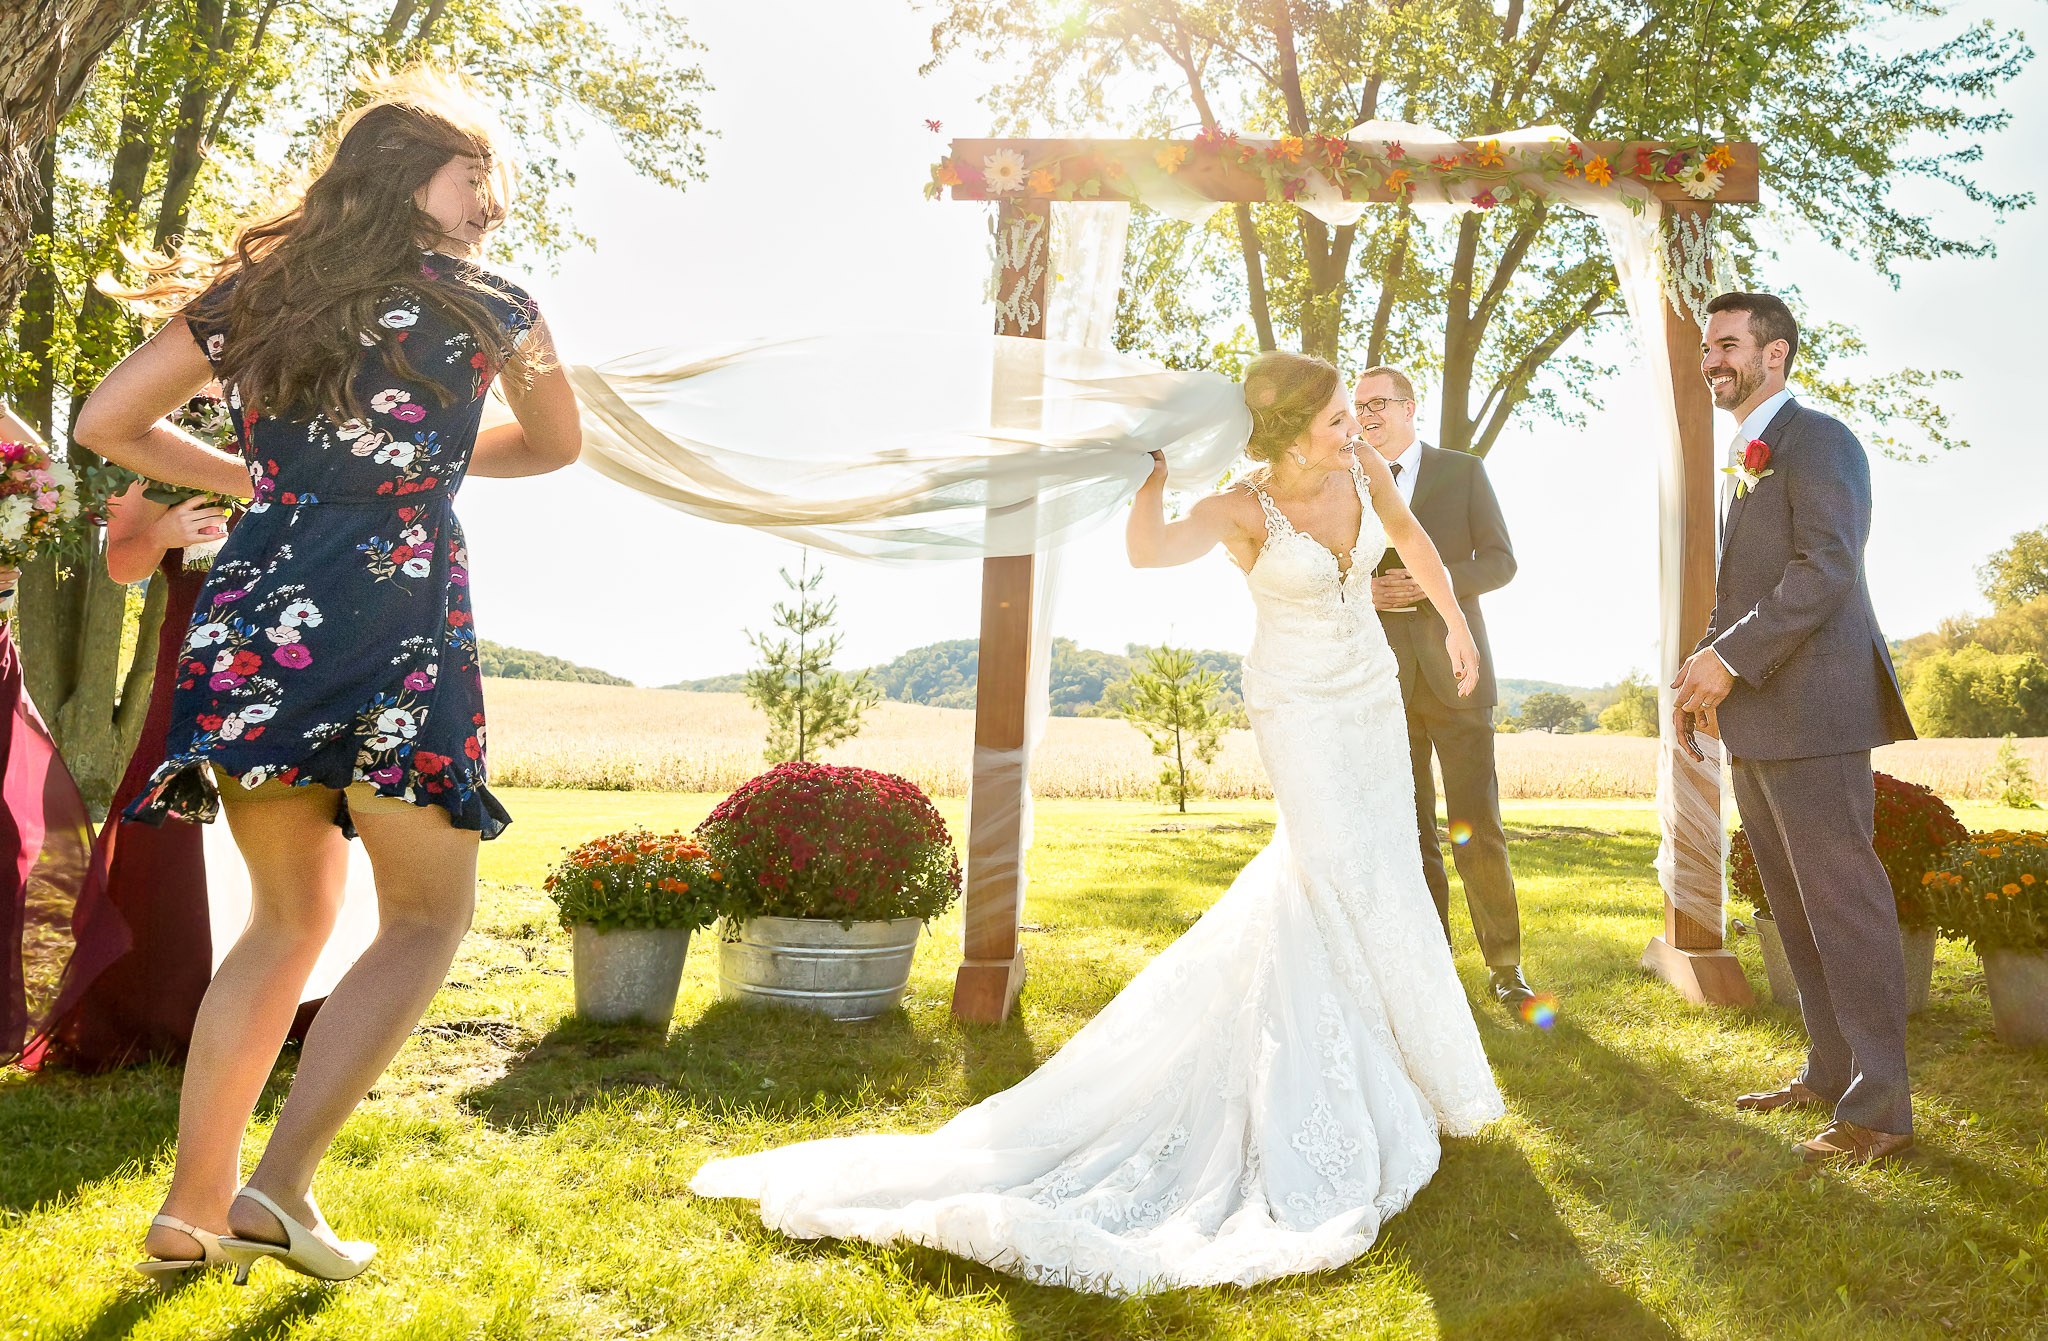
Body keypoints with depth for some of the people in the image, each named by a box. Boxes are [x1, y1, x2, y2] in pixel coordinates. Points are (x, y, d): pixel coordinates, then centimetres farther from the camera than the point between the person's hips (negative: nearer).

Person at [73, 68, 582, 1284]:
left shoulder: (256, 290, 13)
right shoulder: (488, 304, 4)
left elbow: (108, 423, 14)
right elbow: (556, 446, 21)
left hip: (253, 616, 5)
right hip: (396, 615, -5)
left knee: (290, 914, 18)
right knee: (427, 916, 9)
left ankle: (193, 1210, 18)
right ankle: (279, 1186, -2)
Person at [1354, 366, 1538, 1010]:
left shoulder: (1463, 472, 6)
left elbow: (1500, 562, 2)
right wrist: (1364, 591, -9)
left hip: (1453, 672, -2)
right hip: (1384, 681, 2)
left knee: (1477, 826, -3)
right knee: (1409, 831, 6)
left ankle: (1504, 965, 7)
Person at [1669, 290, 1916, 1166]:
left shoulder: (1818, 441, -8)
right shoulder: (1747, 461, 20)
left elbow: (1827, 570, -19)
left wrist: (1730, 658, -20)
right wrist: (1704, 672, 9)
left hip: (1810, 711, -9)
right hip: (1755, 718, 9)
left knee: (1843, 905, -6)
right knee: (1795, 905, 14)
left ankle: (1879, 1109, 1)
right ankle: (1829, 1072, 25)